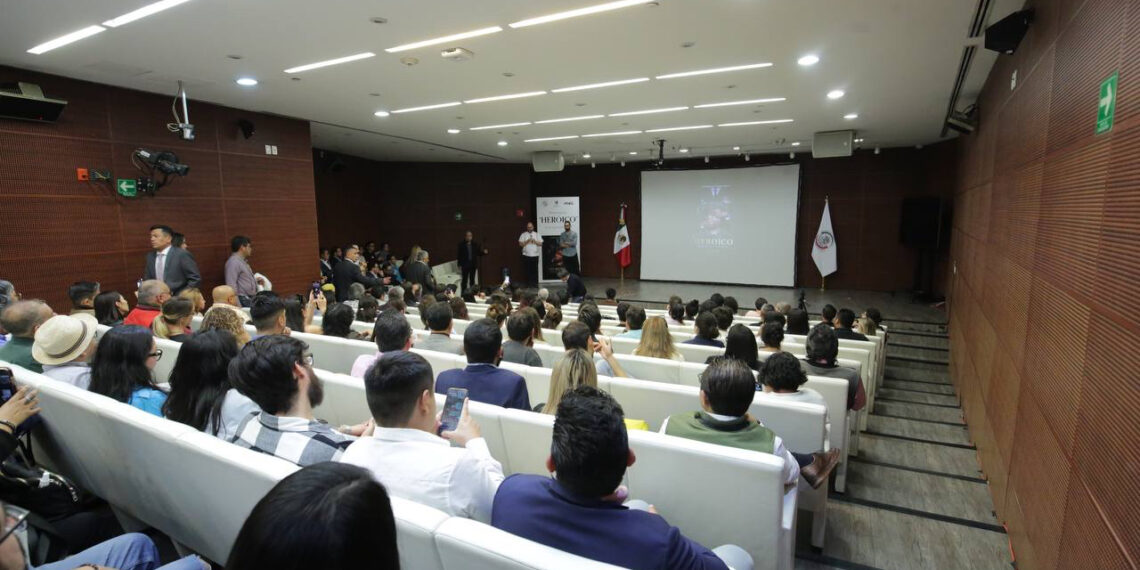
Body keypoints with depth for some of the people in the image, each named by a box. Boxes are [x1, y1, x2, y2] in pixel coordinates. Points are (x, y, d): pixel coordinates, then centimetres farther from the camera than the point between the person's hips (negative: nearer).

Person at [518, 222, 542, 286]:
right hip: (526, 255, -1)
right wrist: (527, 241, -14)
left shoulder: (537, 234, 10)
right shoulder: (523, 234, 5)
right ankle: (528, 283, 9)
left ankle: (535, 283, 7)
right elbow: (520, 244, -1)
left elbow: (541, 244, 4)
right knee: (527, 270, 0)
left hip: (535, 255, 1)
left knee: (535, 270, 0)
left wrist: (534, 241, -12)